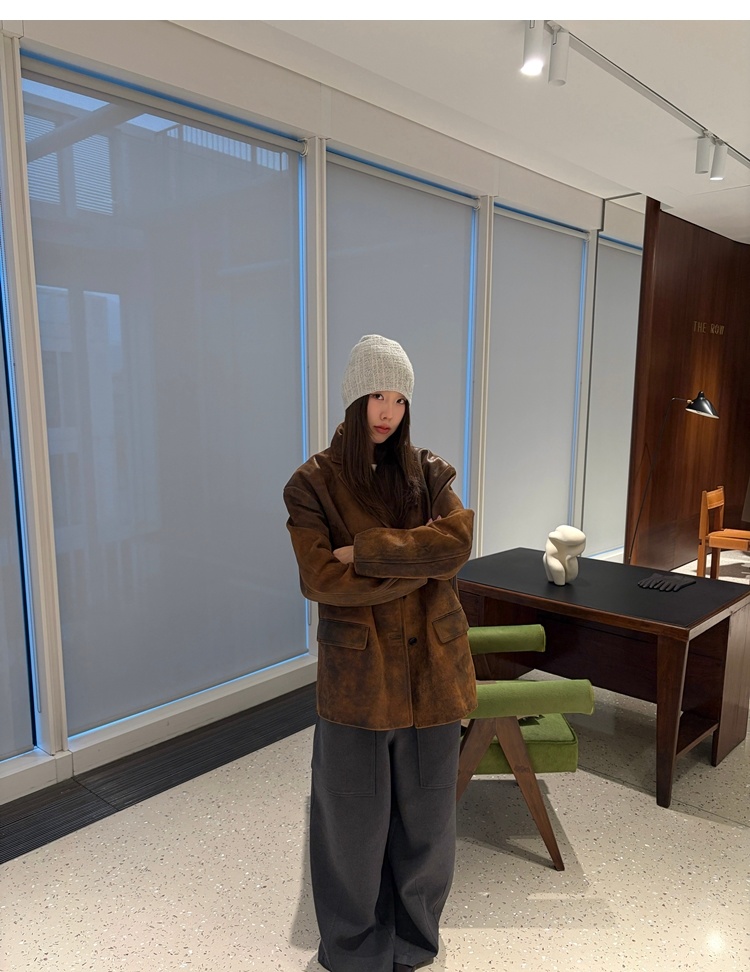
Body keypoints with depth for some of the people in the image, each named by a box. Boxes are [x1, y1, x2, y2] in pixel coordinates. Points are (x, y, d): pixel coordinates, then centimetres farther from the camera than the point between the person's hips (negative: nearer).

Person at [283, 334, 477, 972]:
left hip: (432, 666, 3)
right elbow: (321, 580, -16)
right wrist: (421, 559, -14)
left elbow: (459, 542, -14)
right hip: (358, 672, -2)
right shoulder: (314, 483, -6)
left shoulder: (429, 473, 3)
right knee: (356, 816, 13)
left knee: (425, 808, 17)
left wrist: (365, 549, -19)